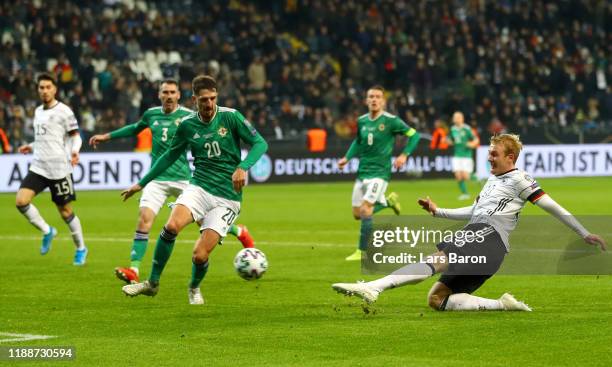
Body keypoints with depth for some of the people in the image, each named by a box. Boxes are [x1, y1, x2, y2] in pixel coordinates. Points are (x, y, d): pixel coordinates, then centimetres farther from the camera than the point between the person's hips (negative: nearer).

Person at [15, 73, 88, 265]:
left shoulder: (63, 111, -6)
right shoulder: (38, 111, 15)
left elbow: (75, 136, -6)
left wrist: (75, 151, -24)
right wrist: (31, 147, 18)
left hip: (59, 168, -6)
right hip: (38, 167, 6)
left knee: (65, 211, 1)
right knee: (21, 201, -13)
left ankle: (81, 248, 19)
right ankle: (47, 231, 8)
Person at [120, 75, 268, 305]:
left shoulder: (230, 117, -5)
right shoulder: (187, 125, 4)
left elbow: (260, 143, -6)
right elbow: (170, 156, 18)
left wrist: (243, 167, -24)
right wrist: (142, 184, 21)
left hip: (227, 198, -2)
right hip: (199, 188, 2)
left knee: (200, 256, -11)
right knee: (172, 226, -28)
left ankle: (194, 288, 25)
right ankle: (153, 283, -12)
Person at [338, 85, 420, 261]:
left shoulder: (390, 120, -10)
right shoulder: (362, 121, 6)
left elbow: (413, 135, -5)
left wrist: (404, 155, -16)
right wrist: (347, 158, 11)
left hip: (379, 172, -6)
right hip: (362, 172, 6)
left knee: (365, 209, -17)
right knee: (357, 213, 8)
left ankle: (362, 251, -8)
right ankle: (388, 201, 33)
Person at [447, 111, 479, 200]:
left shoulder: (466, 129, -9)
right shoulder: (453, 129, 6)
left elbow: (476, 140, -5)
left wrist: (472, 144, -24)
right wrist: (447, 141, -2)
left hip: (466, 156, -4)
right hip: (457, 156, 4)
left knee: (465, 176, -11)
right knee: (458, 176, -6)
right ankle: (465, 193, 8)